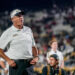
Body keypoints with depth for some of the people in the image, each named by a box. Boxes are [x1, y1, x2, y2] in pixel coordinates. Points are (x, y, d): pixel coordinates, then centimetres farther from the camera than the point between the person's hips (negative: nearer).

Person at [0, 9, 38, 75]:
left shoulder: (28, 30, 15)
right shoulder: (8, 33, 0)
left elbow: (33, 46, 21)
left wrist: (36, 57, 4)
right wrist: (8, 60, -13)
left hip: (29, 63, 4)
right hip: (16, 64, -4)